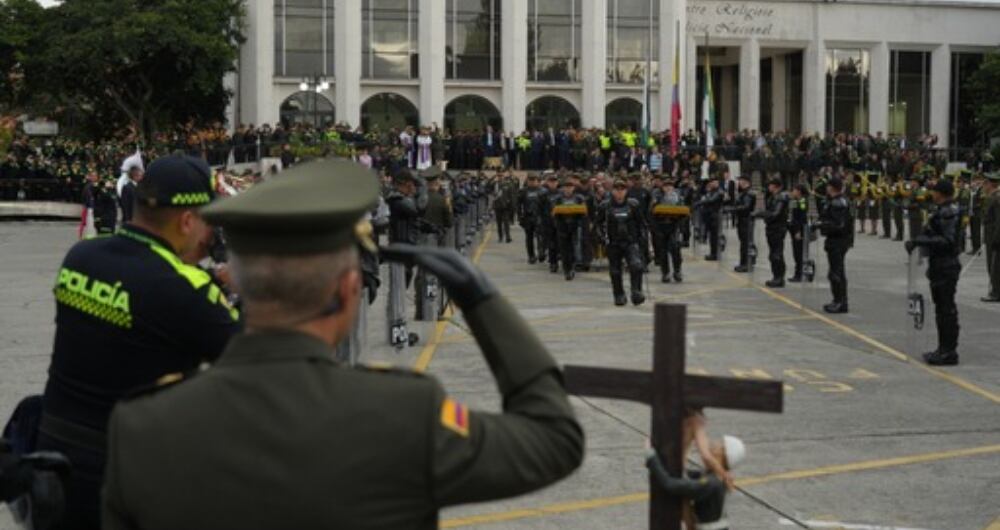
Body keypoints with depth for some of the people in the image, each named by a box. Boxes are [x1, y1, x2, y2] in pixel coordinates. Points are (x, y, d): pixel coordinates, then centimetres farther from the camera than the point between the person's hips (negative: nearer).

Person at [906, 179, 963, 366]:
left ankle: (949, 352, 1)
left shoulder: (949, 212, -18)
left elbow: (948, 240, -25)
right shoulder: (942, 210, 13)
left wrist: (920, 241, -24)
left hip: (946, 268, -10)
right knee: (942, 309, 16)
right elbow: (932, 233, 16)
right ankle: (944, 349, 25)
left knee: (947, 310, -4)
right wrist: (917, 241, 0)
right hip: (939, 266, 10)